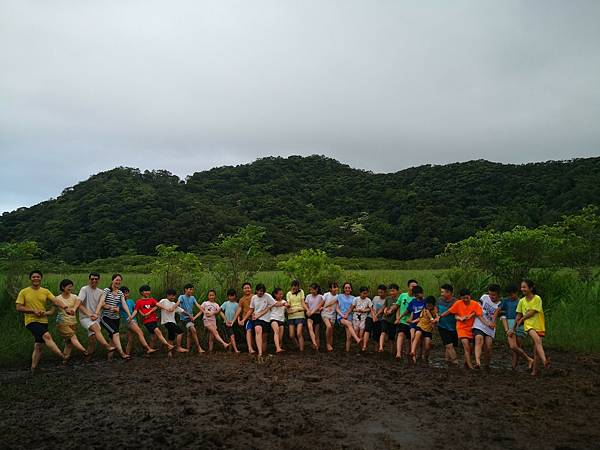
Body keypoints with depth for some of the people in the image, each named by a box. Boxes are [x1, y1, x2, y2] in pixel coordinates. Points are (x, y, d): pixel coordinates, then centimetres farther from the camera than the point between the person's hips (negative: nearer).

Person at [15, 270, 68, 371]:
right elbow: (18, 308, -3)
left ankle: (33, 368, 24)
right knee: (47, 336, -27)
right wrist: (34, 311, -15)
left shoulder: (45, 291, 7)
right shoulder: (24, 292, -1)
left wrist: (66, 308, -22)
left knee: (38, 346, 10)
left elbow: (56, 301, -5)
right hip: (31, 321, -5)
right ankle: (63, 357, -34)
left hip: (43, 321, 5)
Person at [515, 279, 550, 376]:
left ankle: (534, 370, 12)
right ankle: (544, 361, -43)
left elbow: (532, 312, -9)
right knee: (537, 340, -28)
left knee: (536, 348, 0)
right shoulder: (522, 301, 8)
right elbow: (519, 315, 15)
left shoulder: (537, 298, -5)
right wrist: (514, 327, 18)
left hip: (539, 325, -1)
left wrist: (522, 319, -1)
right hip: (529, 325, 1)